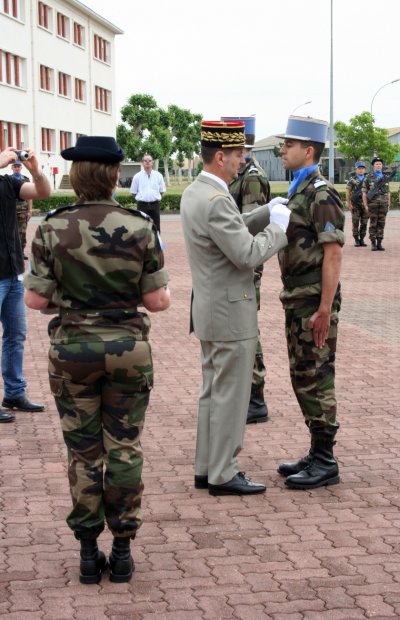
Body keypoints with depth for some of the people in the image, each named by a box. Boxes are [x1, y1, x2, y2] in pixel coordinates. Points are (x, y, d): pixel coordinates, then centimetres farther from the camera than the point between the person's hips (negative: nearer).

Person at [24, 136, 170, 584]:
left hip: (71, 349, 0)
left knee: (83, 452, 10)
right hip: (127, 347, 0)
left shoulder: (52, 230, -9)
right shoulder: (139, 227, -8)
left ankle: (89, 552, 17)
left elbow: (36, 300, -8)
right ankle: (122, 550, 16)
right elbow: (157, 301, -6)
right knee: (124, 448, 10)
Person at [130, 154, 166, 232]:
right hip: (142, 205, -1)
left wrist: (154, 197, 5)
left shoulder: (158, 175, 3)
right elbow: (133, 192, 7)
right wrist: (142, 198, 4)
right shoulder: (137, 176, 1)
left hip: (155, 204, 1)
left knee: (156, 226, 5)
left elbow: (162, 191, 10)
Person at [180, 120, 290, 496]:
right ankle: (222, 476, 8)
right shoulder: (215, 201, -23)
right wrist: (279, 227, -11)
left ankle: (206, 468, 25)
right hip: (231, 313, -10)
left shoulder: (193, 193, 9)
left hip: (209, 310, 10)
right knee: (230, 394, -1)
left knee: (213, 391, 17)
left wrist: (266, 213, 8)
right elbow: (247, 254, -24)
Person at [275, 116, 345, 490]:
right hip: (296, 300, 10)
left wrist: (324, 310, -23)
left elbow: (333, 253, -20)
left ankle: (325, 463, 5)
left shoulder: (321, 194, -15)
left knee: (316, 379, -4)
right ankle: (317, 455, 23)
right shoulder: (298, 191, 14)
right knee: (302, 378, 14)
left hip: (313, 303, -10)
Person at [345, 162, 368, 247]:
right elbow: (347, 192, -1)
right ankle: (356, 240, 5)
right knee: (355, 223, -2)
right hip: (355, 204, -2)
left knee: (364, 223, 3)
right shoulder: (352, 179, 0)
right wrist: (349, 204, -7)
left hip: (365, 204, 2)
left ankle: (362, 240, 12)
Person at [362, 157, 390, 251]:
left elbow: (388, 192, 14)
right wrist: (366, 205, -8)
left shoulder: (385, 178, 11)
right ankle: (373, 243, 4)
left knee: (381, 224, 3)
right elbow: (364, 192, -1)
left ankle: (379, 243, 7)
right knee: (373, 224, -1)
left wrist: (388, 204, 7)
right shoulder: (368, 178, 0)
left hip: (383, 204, 3)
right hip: (373, 204, -3)